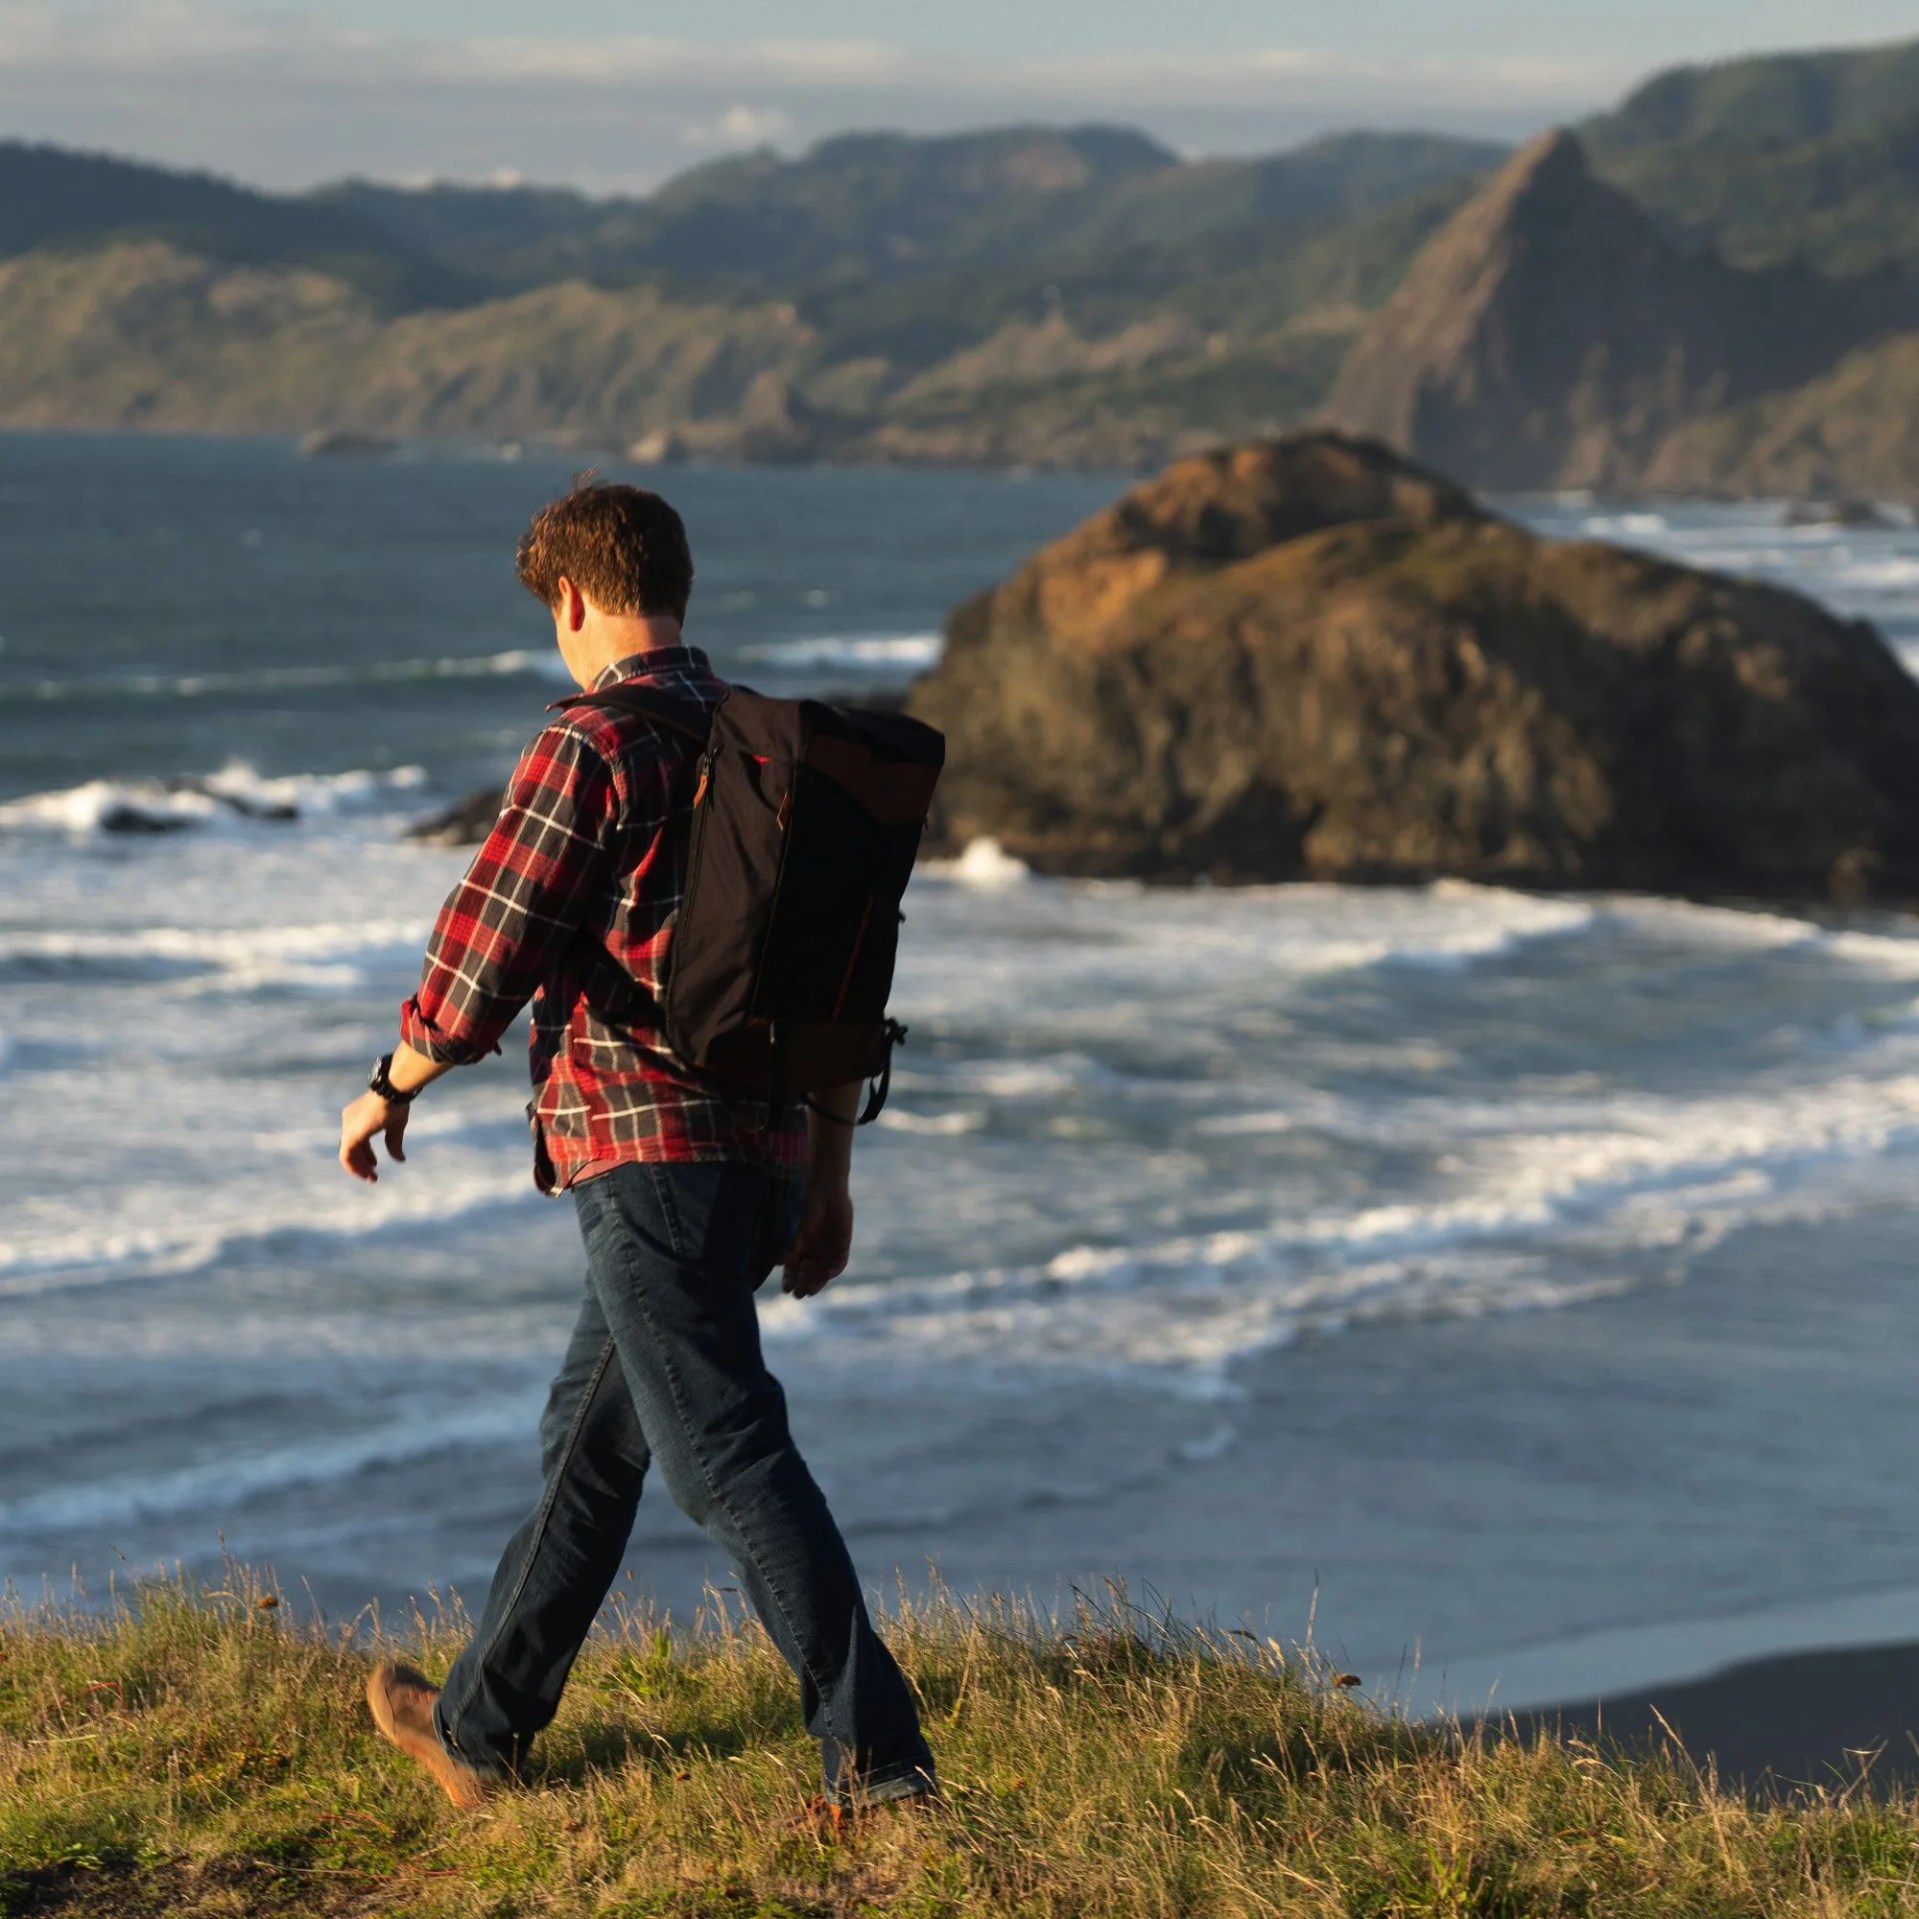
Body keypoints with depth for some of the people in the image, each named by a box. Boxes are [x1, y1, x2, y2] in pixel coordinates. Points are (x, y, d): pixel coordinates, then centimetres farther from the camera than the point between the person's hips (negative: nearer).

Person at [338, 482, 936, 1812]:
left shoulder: (592, 749, -11)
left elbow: (484, 964, -12)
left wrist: (392, 1088, 6)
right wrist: (832, 1176, 21)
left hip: (646, 1150, -8)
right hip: (767, 1155, 9)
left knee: (729, 1454, -9)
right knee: (593, 1436, 19)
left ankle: (879, 1752, -14)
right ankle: (482, 1726, 31)